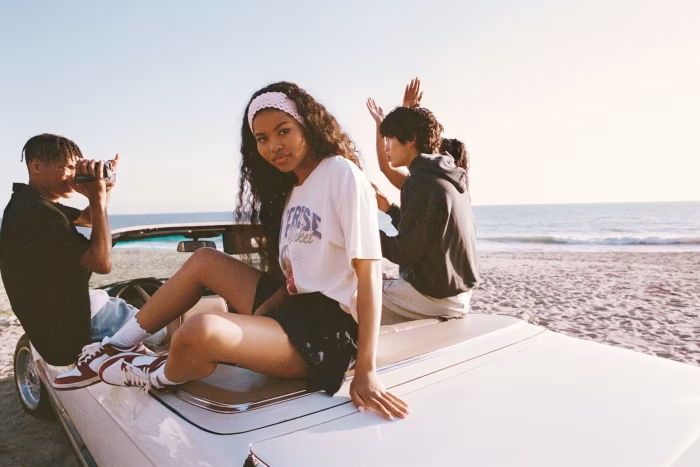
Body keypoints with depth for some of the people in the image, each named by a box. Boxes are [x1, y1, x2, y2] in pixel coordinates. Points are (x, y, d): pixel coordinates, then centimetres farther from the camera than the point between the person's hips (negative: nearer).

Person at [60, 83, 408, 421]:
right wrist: (263, 309, -8)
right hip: (294, 307, 9)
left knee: (200, 333, -29)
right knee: (204, 260, 13)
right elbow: (298, 275, 11)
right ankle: (114, 347, 20)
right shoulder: (291, 189, 16)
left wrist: (366, 371, -22)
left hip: (328, 331, -9)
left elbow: (368, 272, -17)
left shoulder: (341, 172, -11)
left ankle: (159, 376, 6)